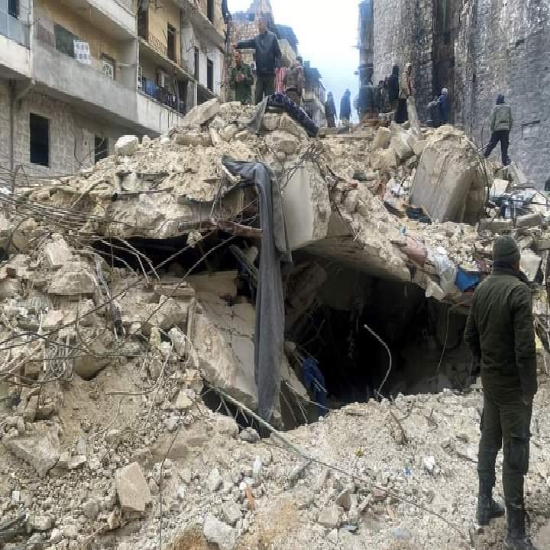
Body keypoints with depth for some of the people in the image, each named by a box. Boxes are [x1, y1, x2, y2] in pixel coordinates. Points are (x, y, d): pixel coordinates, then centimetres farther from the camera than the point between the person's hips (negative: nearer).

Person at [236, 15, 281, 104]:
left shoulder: (272, 37, 3)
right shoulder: (256, 39, 14)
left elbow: (278, 53, -2)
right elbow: (247, 43, -2)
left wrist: (277, 66, -15)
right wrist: (237, 45, -20)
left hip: (270, 72, -4)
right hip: (260, 73, 4)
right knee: (258, 97, 2)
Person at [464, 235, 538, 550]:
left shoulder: (481, 290, 2)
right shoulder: (519, 290, -21)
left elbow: (470, 336, 10)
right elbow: (525, 347, -23)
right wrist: (530, 388, -14)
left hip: (489, 380, 7)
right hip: (512, 383, -7)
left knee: (489, 442, 18)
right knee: (515, 454, 0)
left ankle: (485, 506, 32)